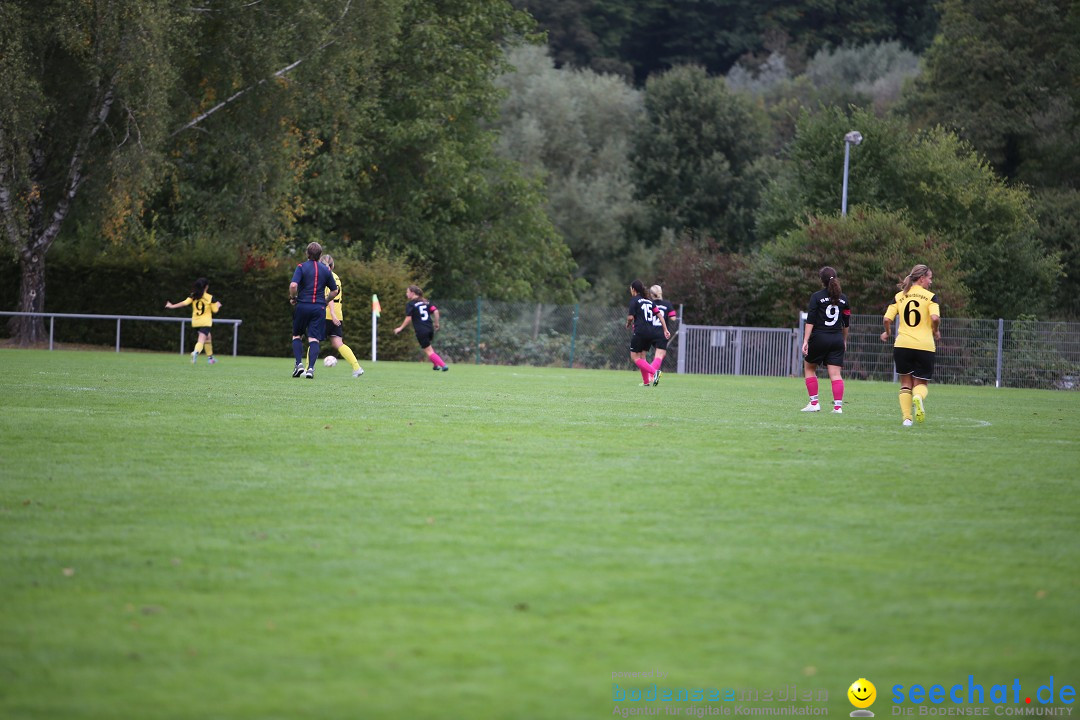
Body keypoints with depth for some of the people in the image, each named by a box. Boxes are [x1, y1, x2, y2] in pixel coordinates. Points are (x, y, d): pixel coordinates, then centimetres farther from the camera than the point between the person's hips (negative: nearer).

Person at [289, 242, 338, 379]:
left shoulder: (301, 267, -4)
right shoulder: (325, 270, 7)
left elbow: (293, 285, -18)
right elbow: (334, 291, 12)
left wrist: (292, 298, 0)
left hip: (302, 306, -2)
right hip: (319, 308, 2)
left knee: (297, 336, 15)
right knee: (314, 339, -1)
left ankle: (299, 363, 0)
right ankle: (311, 368, -14)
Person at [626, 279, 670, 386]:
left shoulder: (634, 300, -5)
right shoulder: (649, 300, 15)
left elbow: (630, 317, -10)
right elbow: (659, 315, 9)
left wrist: (628, 324, 12)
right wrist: (665, 330, 9)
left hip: (640, 331, -7)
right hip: (652, 332, 7)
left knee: (634, 357, -2)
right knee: (642, 357, 15)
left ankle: (654, 372, -20)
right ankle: (646, 381, 7)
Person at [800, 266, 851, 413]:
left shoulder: (817, 297, -6)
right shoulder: (843, 298, 7)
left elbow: (810, 321, -11)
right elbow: (846, 323, 13)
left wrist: (805, 341, -13)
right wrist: (844, 341, 25)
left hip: (819, 338, -3)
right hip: (837, 339, 3)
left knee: (809, 368, 15)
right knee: (835, 373, 0)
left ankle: (814, 403, 9)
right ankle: (838, 405, -11)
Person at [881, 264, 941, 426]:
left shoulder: (899, 297, 7)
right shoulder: (930, 297, -1)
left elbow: (887, 318, 0)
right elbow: (935, 318, -16)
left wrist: (888, 333, 19)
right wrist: (936, 331, 4)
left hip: (902, 345, 2)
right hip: (925, 346, -2)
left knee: (906, 384, 14)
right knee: (921, 383, 10)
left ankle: (906, 418, 1)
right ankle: (918, 397, -26)